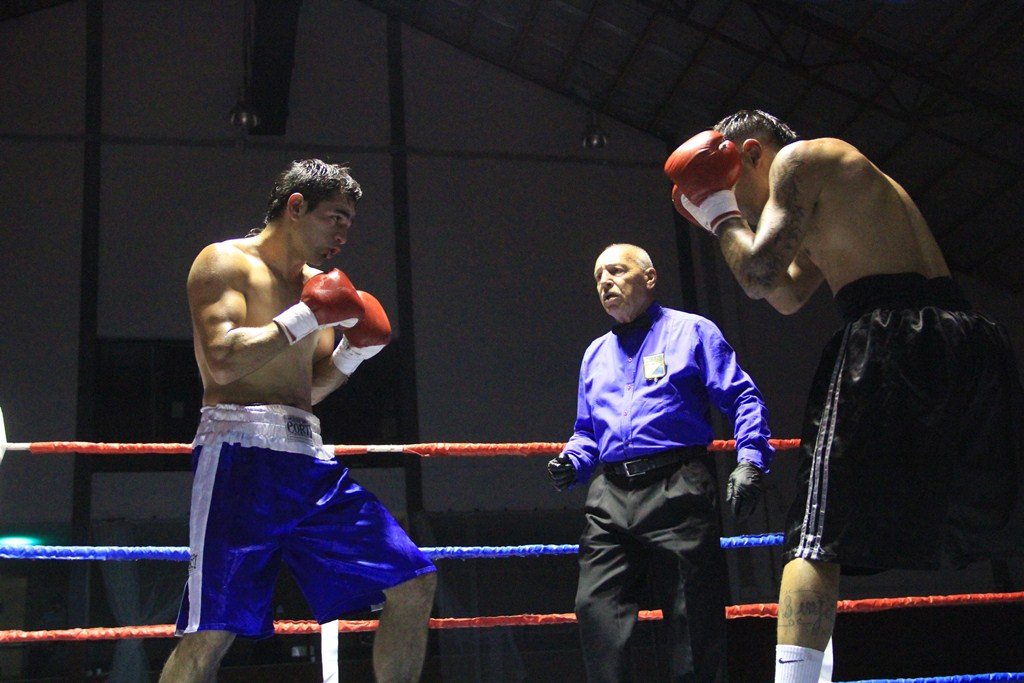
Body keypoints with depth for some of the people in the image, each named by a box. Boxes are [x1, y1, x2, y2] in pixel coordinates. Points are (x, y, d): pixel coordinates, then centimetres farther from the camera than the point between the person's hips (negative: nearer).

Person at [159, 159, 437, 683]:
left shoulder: (315, 284, 22)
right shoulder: (225, 262, 0)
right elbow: (222, 363, -15)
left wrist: (357, 347, 10)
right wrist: (307, 317, -12)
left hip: (310, 461, 7)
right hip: (241, 452, -7)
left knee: (414, 584, 4)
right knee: (212, 631, -12)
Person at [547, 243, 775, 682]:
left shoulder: (690, 331, 10)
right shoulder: (596, 354, 26)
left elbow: (743, 399, 2)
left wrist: (750, 462, -12)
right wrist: (571, 464, 8)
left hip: (677, 492, -4)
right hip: (610, 498, 5)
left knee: (694, 614, -4)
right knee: (595, 606, -8)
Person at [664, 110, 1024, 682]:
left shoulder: (799, 158, 6)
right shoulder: (830, 202, 33)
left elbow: (760, 275, -3)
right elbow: (791, 295, 38)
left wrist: (721, 216, 15)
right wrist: (738, 220, 36)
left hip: (895, 337, -9)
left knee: (820, 537, -9)